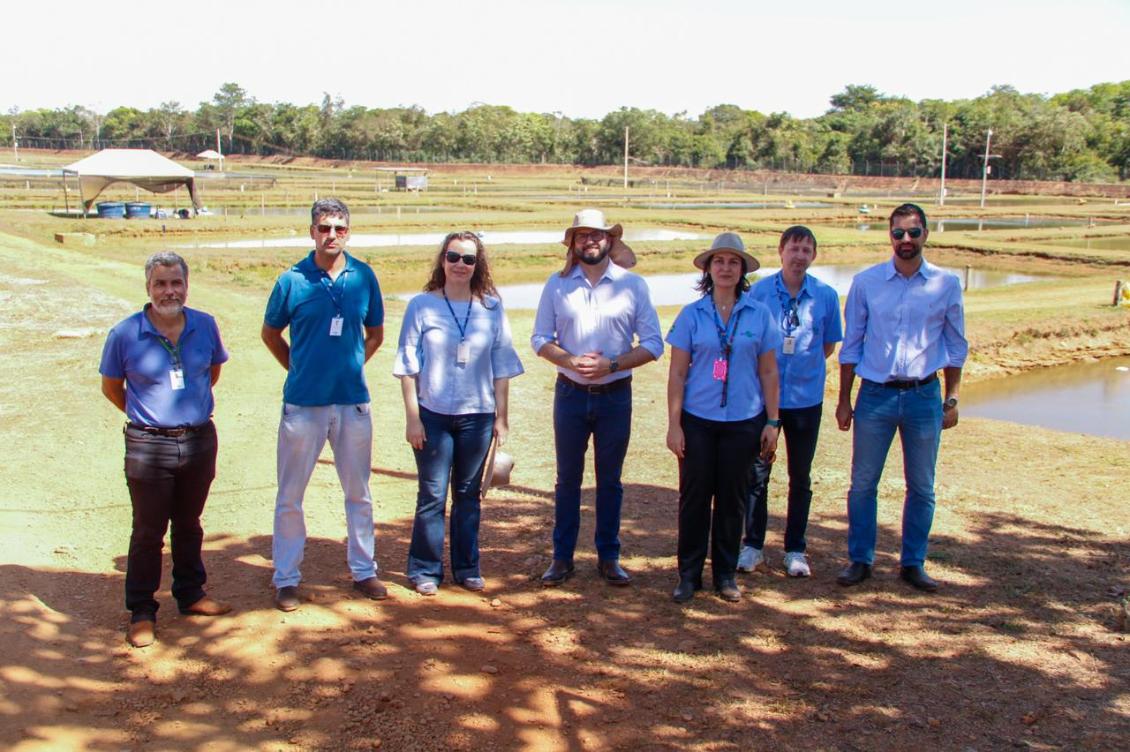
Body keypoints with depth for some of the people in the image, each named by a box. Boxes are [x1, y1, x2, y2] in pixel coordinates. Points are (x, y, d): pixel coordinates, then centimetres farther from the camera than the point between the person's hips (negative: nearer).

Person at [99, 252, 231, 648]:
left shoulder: (205, 326, -2)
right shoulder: (124, 334, -10)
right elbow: (111, 387, 5)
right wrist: (146, 414, 11)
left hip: (199, 440, 3)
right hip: (148, 446, -3)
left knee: (188, 525, 18)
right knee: (148, 531, 4)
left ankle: (191, 594, 33)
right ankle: (141, 612, 16)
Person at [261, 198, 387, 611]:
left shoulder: (364, 277, 1)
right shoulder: (292, 280, -5)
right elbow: (270, 333, 9)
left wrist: (351, 365, 7)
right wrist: (299, 369, 5)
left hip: (353, 401, 2)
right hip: (303, 402, -2)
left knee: (359, 492, 12)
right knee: (290, 496, 5)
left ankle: (363, 571, 26)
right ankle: (286, 579, 17)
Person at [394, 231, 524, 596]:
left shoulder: (491, 308, 4)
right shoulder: (422, 305, -2)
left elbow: (501, 367, 6)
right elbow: (408, 365, -1)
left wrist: (502, 416, 4)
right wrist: (412, 417, -5)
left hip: (477, 415, 2)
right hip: (433, 415, -2)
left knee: (468, 494, 11)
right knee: (432, 495, 2)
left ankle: (467, 567, 23)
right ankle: (425, 570, 15)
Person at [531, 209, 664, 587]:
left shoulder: (633, 284, -3)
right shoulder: (557, 284, 1)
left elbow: (653, 344, -5)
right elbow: (540, 339, 1)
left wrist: (611, 364, -17)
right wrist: (570, 361, -16)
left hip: (615, 395, -1)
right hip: (571, 394, 1)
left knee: (610, 481, 10)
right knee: (567, 479, 10)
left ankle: (608, 557, 23)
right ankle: (562, 558, 20)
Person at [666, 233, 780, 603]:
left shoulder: (759, 315, 2)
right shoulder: (691, 315, 0)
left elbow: (768, 372, 5)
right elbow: (677, 373, 0)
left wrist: (772, 422, 2)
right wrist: (673, 424, -5)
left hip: (743, 421, 1)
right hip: (697, 420, 0)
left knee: (732, 498, 8)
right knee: (694, 496, 4)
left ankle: (725, 573, 22)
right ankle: (689, 574, 16)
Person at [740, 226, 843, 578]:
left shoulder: (826, 295, -2)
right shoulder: (760, 291, -5)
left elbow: (829, 345, 9)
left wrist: (803, 365, 2)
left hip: (806, 398, 1)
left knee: (801, 477, 10)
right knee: (757, 473, 6)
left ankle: (795, 549, 22)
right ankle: (753, 545, 20)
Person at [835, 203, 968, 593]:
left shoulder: (946, 284, 1)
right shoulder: (866, 282, 0)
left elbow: (956, 346, 9)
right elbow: (851, 344, 5)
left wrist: (951, 400, 6)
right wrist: (844, 400, 3)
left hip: (925, 396, 1)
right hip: (876, 394, 0)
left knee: (922, 487, 9)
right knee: (863, 484, 5)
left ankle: (913, 563, 23)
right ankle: (860, 560, 18)